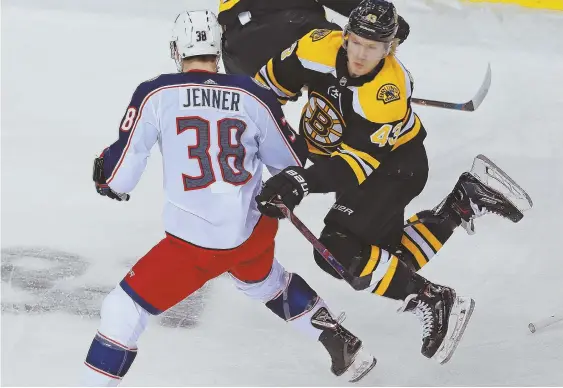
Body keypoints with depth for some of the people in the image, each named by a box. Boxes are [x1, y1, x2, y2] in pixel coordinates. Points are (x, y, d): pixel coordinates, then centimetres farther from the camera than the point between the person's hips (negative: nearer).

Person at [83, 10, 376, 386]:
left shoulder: (155, 94, -9)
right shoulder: (254, 96, -1)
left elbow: (120, 175, -5)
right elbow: (292, 161, 11)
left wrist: (107, 179, 19)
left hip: (193, 244, -4)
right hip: (253, 233, 5)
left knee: (122, 312, 9)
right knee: (265, 281, 36)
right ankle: (343, 344, 44)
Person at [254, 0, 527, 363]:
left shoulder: (389, 90, -35)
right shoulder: (318, 48, -21)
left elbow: (359, 159, -39)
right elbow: (274, 80, -3)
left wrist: (302, 182, -51)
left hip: (396, 162, -7)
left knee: (339, 250, -22)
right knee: (389, 250, 11)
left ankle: (434, 302, -16)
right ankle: (462, 204, 23)